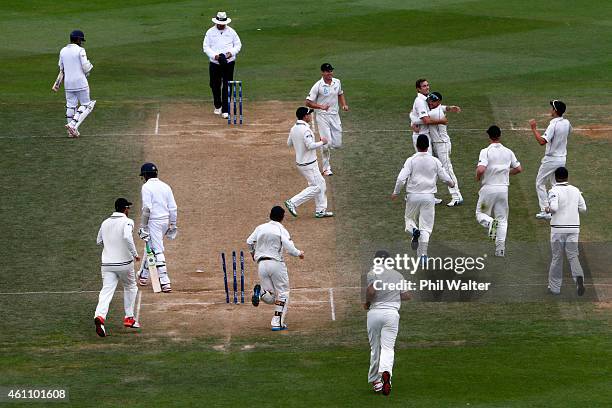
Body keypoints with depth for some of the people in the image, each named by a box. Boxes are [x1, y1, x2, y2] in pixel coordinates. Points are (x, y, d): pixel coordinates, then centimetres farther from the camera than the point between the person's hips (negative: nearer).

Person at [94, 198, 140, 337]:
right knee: (130, 287, 21)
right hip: (124, 263, -3)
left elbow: (99, 241, 22)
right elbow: (127, 237, -26)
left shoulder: (105, 223, 10)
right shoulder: (127, 222, -7)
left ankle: (99, 316, -30)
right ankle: (129, 318, 22)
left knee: (106, 291, -6)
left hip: (107, 263, 3)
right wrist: (135, 253, -18)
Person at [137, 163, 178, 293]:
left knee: (157, 251, -7)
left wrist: (143, 226, -12)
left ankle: (165, 282, -13)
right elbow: (173, 208, 8)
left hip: (154, 221, -7)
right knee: (151, 247, 24)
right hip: (166, 221, 7)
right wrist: (173, 225, 14)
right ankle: (144, 275, 39)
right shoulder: (165, 186, 10)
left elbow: (147, 208, -18)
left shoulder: (147, 187, -10)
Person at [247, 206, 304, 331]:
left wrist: (253, 253, 29)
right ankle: (278, 323, -2)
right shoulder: (281, 230, -5)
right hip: (276, 263, -4)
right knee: (283, 293, 9)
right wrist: (299, 253, 8)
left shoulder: (260, 228, 9)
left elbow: (249, 242, 9)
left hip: (261, 264, 4)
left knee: (271, 298, 10)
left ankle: (260, 292, -23)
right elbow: (290, 249, -13)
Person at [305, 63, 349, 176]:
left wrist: (344, 105, 4)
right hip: (323, 116, -5)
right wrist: (321, 106, -25)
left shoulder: (337, 82, 3)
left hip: (335, 115, 5)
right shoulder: (318, 86, -13)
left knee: (337, 144, 2)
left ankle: (325, 148, 36)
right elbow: (308, 102, -11)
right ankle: (326, 168, 4)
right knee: (327, 142, -10)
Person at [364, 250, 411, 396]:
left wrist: (367, 302, -1)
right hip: (392, 312, 1)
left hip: (374, 312, -1)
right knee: (388, 347, -5)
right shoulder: (398, 275, 10)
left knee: (375, 347, 11)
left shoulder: (373, 273, -2)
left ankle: (375, 380, 18)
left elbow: (371, 290, -19)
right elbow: (406, 296, 7)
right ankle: (386, 372, -33)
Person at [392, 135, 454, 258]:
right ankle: (423, 254, -7)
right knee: (426, 227, 4)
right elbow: (445, 178, 5)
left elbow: (401, 178, -13)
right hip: (429, 196, 1)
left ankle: (414, 230, -13)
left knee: (410, 219, 21)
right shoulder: (434, 161, 0)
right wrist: (452, 183, 28)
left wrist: (396, 192, 3)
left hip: (413, 196, -1)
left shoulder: (411, 160, -5)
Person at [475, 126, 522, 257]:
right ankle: (500, 248, 2)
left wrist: (478, 177, -2)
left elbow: (481, 169, -23)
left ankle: (490, 222, -20)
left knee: (480, 214, 14)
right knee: (502, 219, 10)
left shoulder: (486, 151, -11)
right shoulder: (508, 152, 3)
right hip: (503, 188, 3)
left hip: (488, 188, -3)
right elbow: (518, 168, 10)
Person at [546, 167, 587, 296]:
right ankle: (579, 277, -24)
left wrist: (548, 209, -1)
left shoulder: (554, 191, -9)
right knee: (572, 256, 5)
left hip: (558, 228, -3)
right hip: (574, 228, 3)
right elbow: (583, 208, 9)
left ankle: (554, 286, 15)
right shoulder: (575, 191, 5)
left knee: (557, 257, 7)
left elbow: (554, 207, -23)